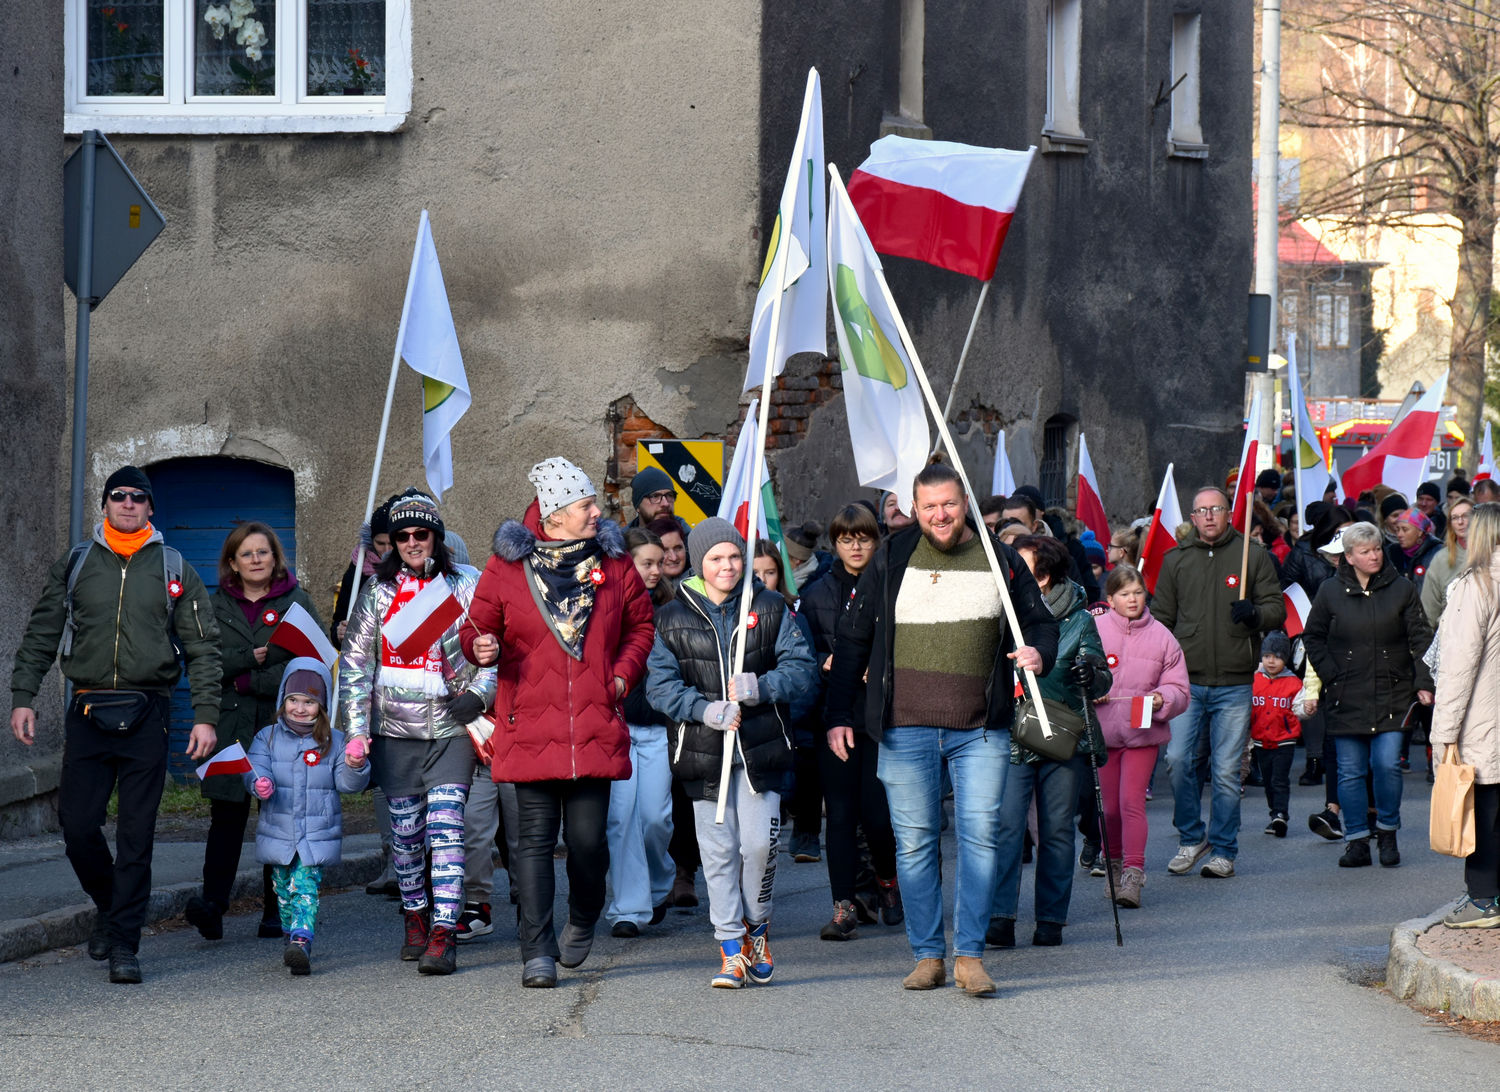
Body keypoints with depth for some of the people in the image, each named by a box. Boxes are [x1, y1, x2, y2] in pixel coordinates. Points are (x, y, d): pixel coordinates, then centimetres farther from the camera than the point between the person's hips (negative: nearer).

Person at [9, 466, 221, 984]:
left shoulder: (173, 569, 8)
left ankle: (124, 944, 1)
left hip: (146, 716, -1)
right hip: (87, 713, 1)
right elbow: (41, 635, 13)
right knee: (77, 825, -2)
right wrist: (22, 697, 4)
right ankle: (109, 906, 24)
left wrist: (205, 715, -1)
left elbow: (203, 647, 7)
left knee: (136, 836, -3)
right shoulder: (74, 564, 10)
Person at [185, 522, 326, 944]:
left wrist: (252, 681, -9)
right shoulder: (215, 606, 13)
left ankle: (276, 912, 8)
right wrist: (250, 659, -12)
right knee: (227, 814, -12)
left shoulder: (296, 602, 8)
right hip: (230, 725, 0)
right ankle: (212, 904, -22)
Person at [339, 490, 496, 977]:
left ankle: (443, 936, -17)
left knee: (445, 827, -13)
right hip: (395, 730, 2)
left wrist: (479, 694, -8)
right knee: (405, 832, 8)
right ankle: (415, 917, 27)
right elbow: (354, 662, 8)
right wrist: (356, 728, 1)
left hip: (451, 727, -2)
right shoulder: (378, 591, 8)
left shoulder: (465, 585, 4)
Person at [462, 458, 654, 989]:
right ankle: (537, 951, 3)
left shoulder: (613, 563, 8)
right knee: (535, 838, -2)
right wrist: (481, 647, -14)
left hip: (595, 725, 1)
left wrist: (624, 673, 5)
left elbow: (640, 625, 20)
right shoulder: (507, 565, 1)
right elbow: (477, 626, 8)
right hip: (530, 724, -1)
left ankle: (583, 920, 29)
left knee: (588, 837, -1)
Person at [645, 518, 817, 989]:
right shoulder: (673, 619, 5)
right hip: (703, 753, 1)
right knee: (718, 851, 1)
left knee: (759, 843, -8)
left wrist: (762, 687, -18)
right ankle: (731, 949, 8)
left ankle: (756, 927, 17)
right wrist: (705, 709, -16)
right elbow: (659, 685, 0)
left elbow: (802, 668, 1)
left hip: (760, 750, 0)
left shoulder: (770, 608, 6)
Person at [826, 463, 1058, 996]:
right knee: (914, 843, 3)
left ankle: (969, 955, 0)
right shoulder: (891, 560, 5)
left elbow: (1040, 622, 17)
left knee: (980, 836, -5)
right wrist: (839, 713, 3)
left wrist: (1039, 653, -8)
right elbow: (852, 637, 9)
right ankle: (927, 956, 11)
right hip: (905, 728, 0)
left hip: (981, 731, 0)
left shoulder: (1000, 561, 7)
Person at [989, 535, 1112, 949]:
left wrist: (1092, 676, -15)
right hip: (1011, 740, 0)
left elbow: (1102, 683, 7)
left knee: (1057, 832, 4)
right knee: (1005, 826, -12)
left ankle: (1051, 919, 12)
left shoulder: (1079, 620, 4)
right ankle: (1000, 918, -15)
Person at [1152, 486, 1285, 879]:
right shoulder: (1176, 560, 12)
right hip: (1187, 681, 2)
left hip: (1235, 684, -2)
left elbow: (1277, 609, 6)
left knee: (1227, 770, 0)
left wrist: (1255, 614, -16)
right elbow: (1161, 618, 16)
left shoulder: (1253, 556, 6)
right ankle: (1191, 838, 11)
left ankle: (1223, 850, 11)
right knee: (1178, 760, -8)